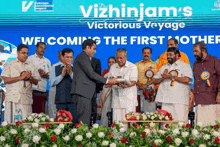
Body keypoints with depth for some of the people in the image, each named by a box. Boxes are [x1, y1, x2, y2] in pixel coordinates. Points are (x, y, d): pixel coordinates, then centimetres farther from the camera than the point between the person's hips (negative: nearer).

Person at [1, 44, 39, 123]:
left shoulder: (30, 66, 16)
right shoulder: (9, 64, 6)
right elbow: (6, 80, -5)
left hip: (27, 99, 2)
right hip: (12, 98, -2)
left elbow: (36, 82, 14)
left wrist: (30, 78, -7)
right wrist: (21, 77, -10)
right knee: (11, 121, -4)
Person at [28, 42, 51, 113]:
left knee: (41, 111, -3)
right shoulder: (30, 59, 11)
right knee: (31, 111, -9)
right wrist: (37, 72, -10)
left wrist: (46, 75, -5)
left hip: (43, 90, 3)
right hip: (32, 89, -3)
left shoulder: (47, 61, 21)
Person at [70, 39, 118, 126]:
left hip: (83, 92, 10)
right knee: (84, 120, -12)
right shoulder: (83, 57, -7)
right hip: (82, 92, -10)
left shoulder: (84, 57, 25)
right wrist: (107, 81, -8)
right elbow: (91, 74, -13)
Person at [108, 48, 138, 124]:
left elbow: (133, 82, -7)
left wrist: (126, 85, -28)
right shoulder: (113, 67, 16)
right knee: (116, 122, -1)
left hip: (129, 99, -4)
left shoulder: (132, 67, 2)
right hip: (116, 98, 4)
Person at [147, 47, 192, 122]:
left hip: (180, 100, -5)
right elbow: (155, 80, 20)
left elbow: (186, 79, -9)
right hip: (166, 100, 5)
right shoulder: (164, 67, 25)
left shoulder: (185, 66, 8)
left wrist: (171, 77, -6)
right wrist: (163, 78, -1)